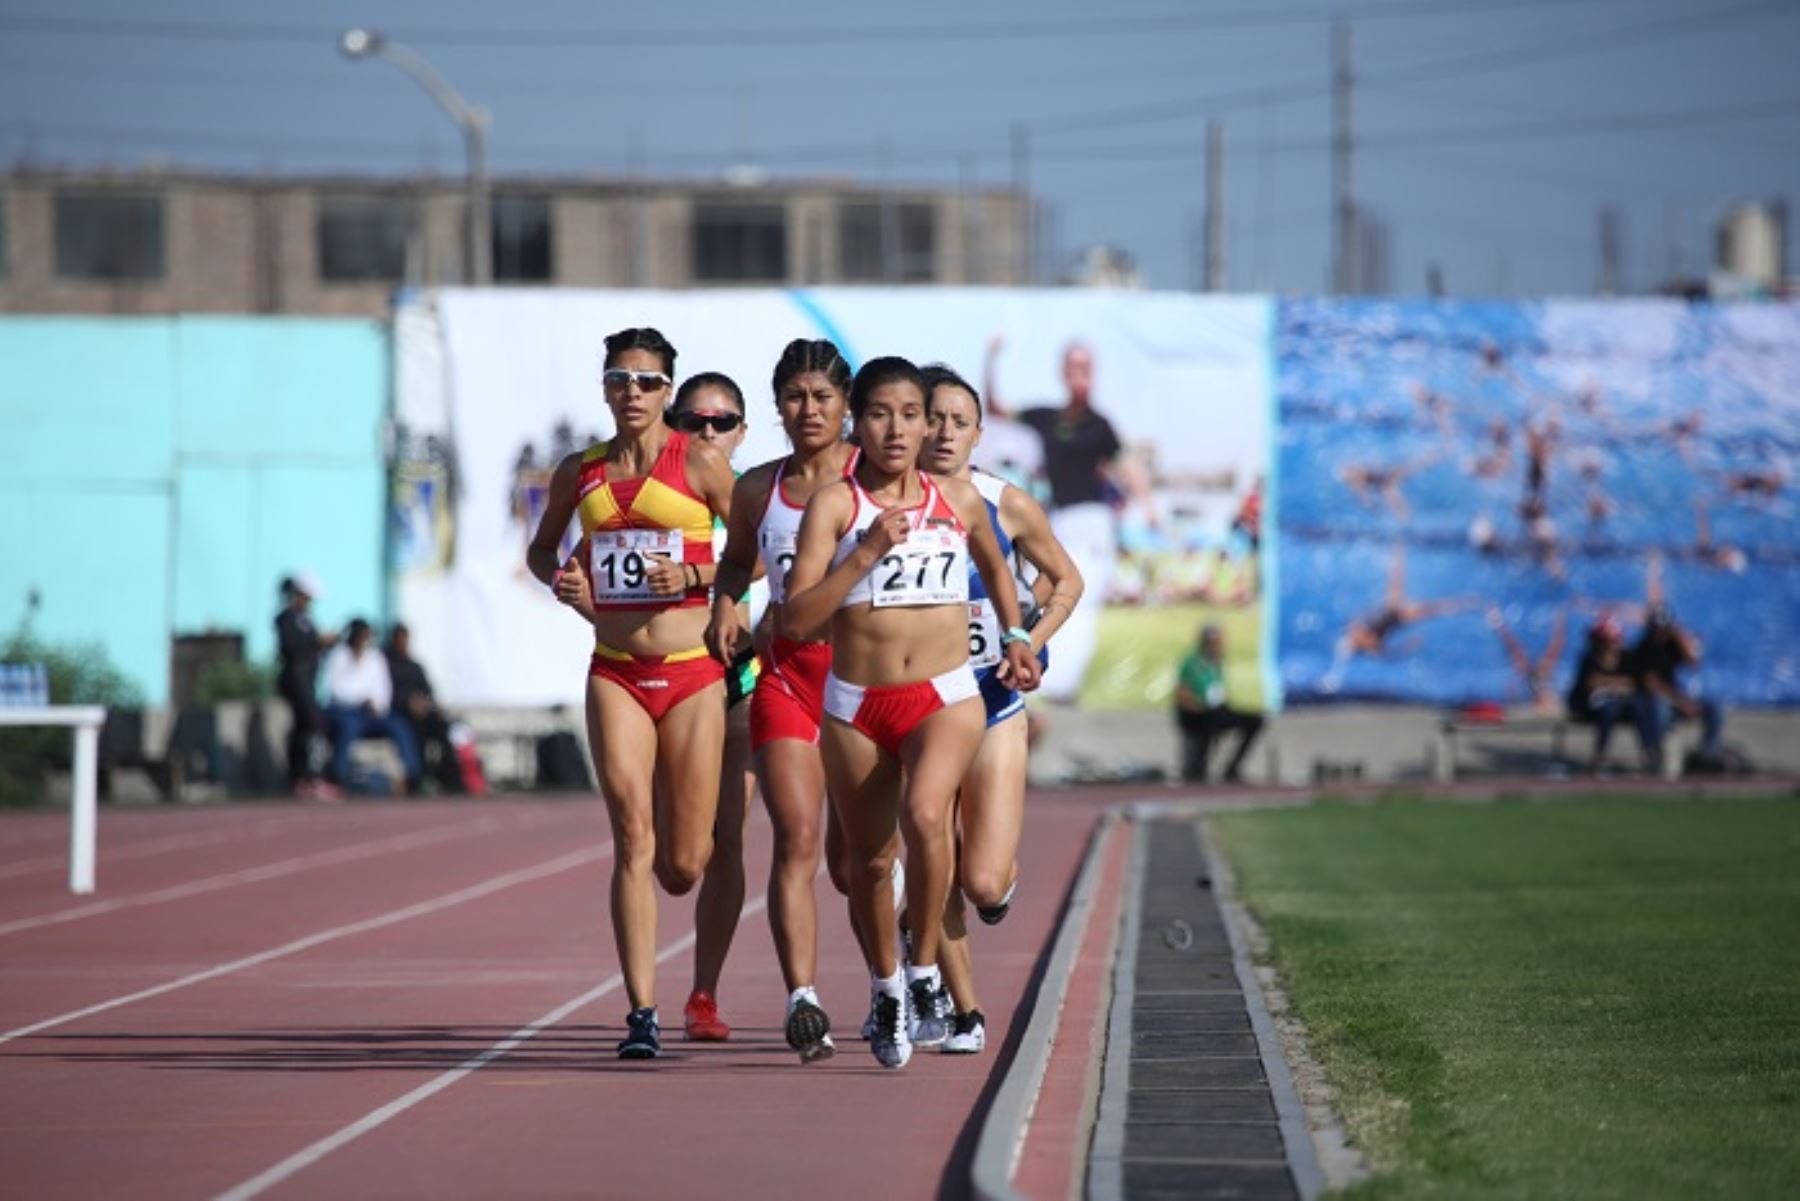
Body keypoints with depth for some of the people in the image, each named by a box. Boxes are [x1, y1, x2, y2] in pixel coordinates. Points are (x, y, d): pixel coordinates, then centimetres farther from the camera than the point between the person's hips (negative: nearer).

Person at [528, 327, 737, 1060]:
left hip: (692, 675, -2)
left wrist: (692, 575, -16)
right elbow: (542, 547, 22)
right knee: (633, 840, -12)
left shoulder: (699, 463, -3)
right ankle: (641, 1013, -10)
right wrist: (559, 580, 1)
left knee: (682, 867, 1)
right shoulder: (579, 472, 7)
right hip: (614, 674, 2)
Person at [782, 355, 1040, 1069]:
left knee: (924, 815, -29)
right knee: (869, 860, 9)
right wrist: (865, 554, -19)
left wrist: (1015, 638, 17)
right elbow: (796, 619, -12)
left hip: (946, 697, 0)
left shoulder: (959, 501, 5)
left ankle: (926, 972, -14)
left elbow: (994, 564, 28)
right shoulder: (833, 503, -3)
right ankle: (886, 990, 34)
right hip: (855, 705, 1)